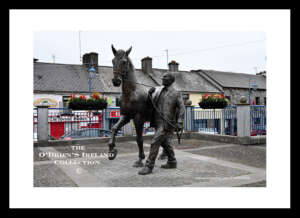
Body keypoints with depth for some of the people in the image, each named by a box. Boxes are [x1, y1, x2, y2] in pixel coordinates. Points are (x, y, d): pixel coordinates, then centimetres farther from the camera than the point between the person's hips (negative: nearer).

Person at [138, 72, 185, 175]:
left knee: (155, 143, -11)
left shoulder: (176, 94, -7)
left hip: (167, 124, -7)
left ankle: (149, 166, -2)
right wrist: (150, 93, -5)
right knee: (164, 142, 19)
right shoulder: (158, 90, 8)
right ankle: (172, 162, 36)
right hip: (158, 122, 7)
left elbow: (181, 109, -9)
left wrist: (179, 123, -18)